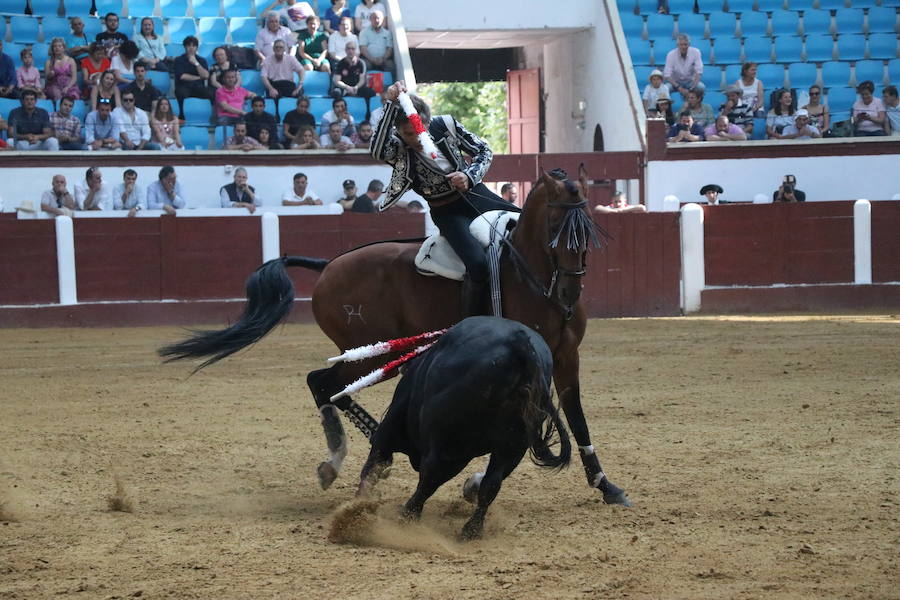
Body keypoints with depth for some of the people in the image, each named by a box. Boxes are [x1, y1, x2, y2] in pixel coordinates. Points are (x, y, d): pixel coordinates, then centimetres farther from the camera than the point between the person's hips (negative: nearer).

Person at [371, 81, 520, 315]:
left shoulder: (445, 125, -9)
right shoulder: (396, 147, -17)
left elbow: (483, 150, 2)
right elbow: (377, 151, -43)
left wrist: (469, 175, -18)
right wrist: (391, 104, -46)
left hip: (475, 194, 5)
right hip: (447, 213, -5)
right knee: (478, 264, -28)